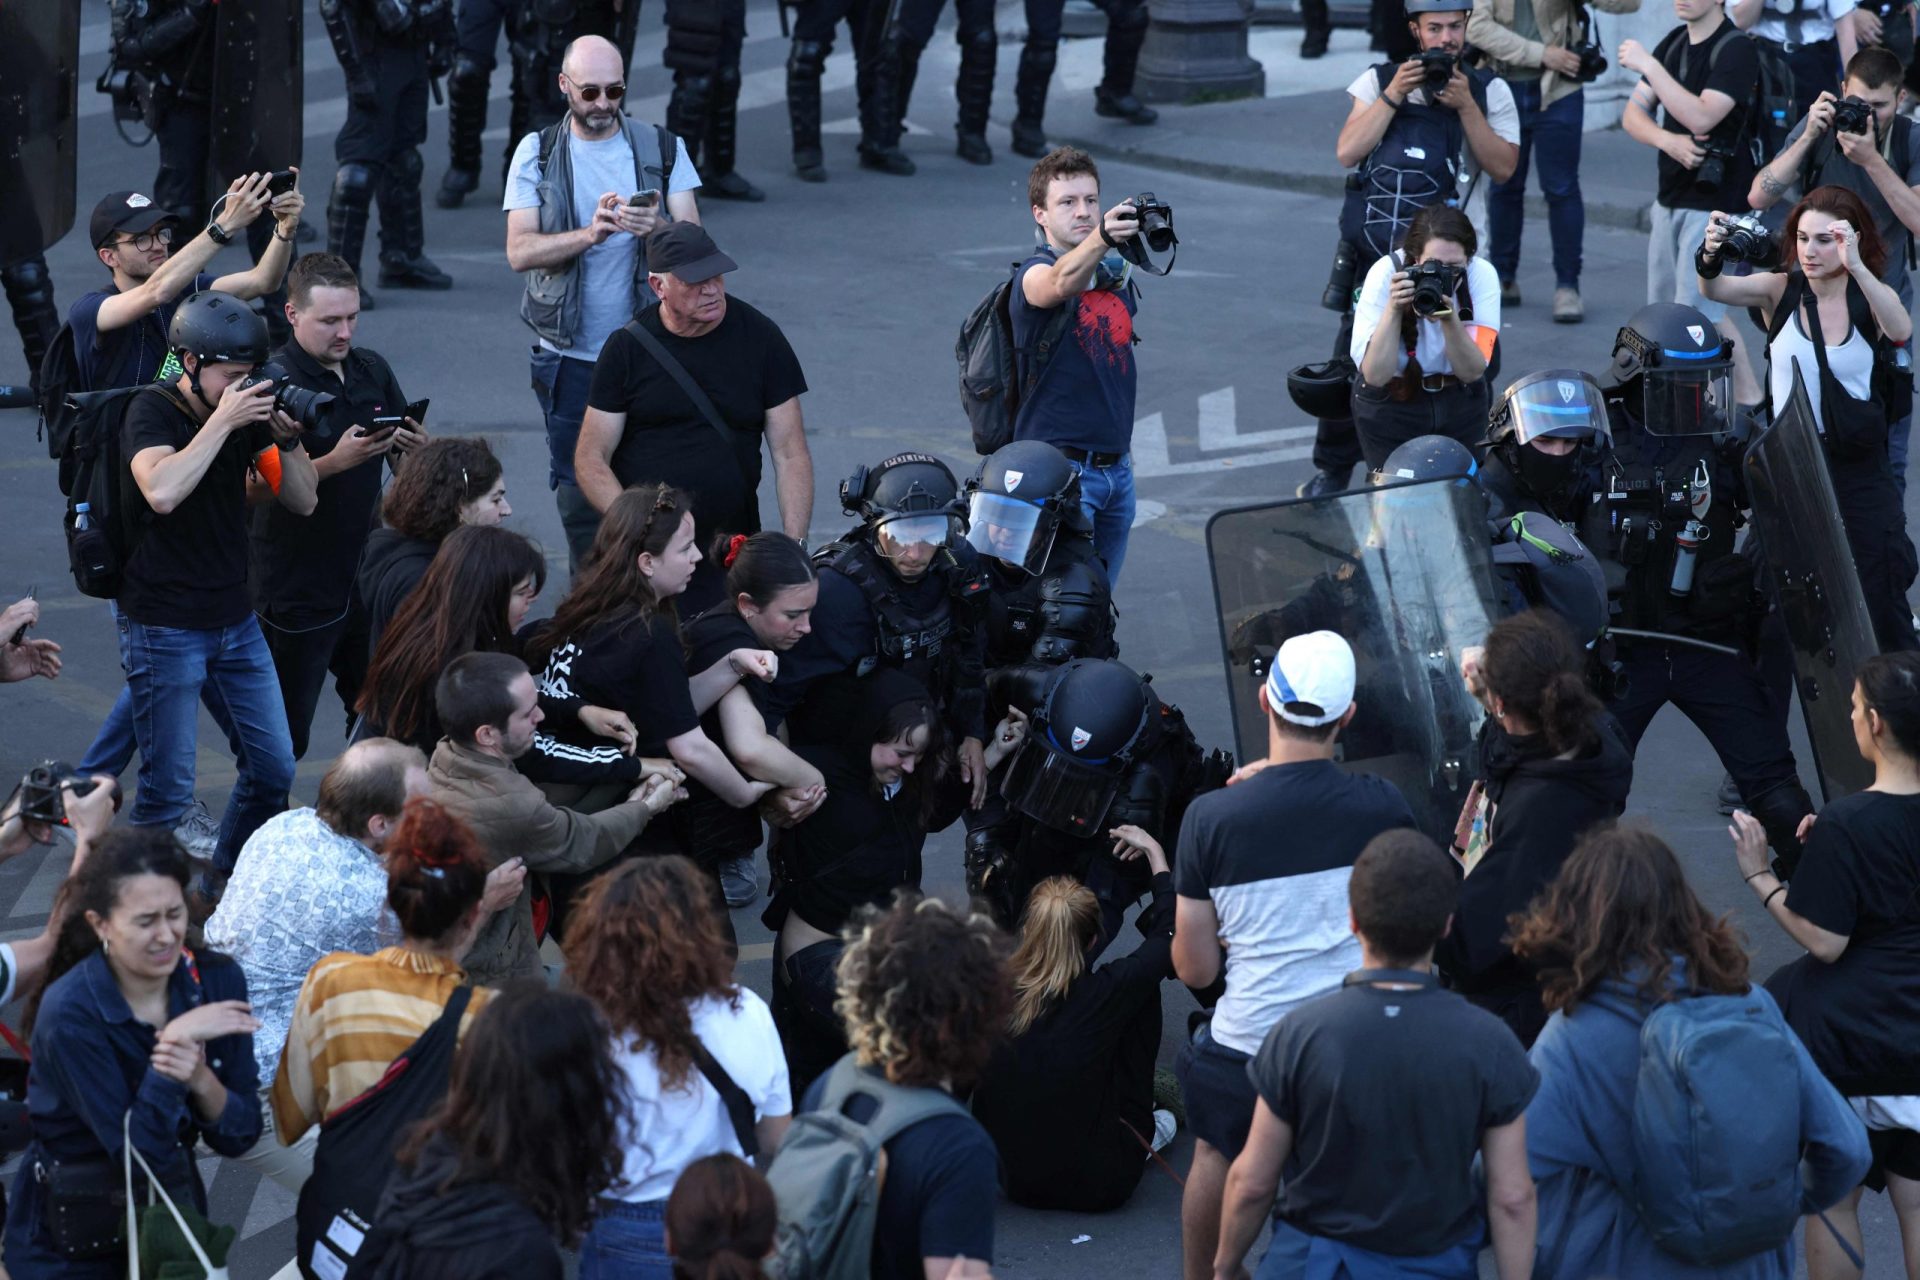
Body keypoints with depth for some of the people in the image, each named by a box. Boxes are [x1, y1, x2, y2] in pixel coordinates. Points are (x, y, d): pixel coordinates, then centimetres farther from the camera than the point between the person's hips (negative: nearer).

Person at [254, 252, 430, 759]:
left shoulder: (373, 370, 8)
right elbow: (255, 489, -21)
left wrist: (416, 448, -9)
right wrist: (336, 462, -32)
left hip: (365, 579, 7)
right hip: (295, 592, -7)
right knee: (284, 739, -2)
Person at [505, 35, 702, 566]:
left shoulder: (662, 149, 4)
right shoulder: (536, 153, 2)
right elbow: (520, 251, -9)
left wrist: (658, 228, -27)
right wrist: (590, 233, -26)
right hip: (570, 357, 0)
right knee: (578, 498, 4)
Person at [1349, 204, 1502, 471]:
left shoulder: (1482, 274, -17)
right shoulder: (1385, 274, -22)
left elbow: (1473, 371, -19)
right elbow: (1375, 376, -25)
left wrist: (1449, 317, -34)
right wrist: (1394, 309, -35)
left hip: (1461, 404, 2)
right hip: (1390, 408, -2)